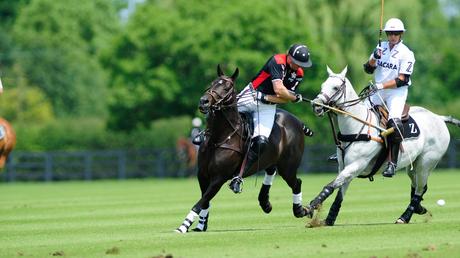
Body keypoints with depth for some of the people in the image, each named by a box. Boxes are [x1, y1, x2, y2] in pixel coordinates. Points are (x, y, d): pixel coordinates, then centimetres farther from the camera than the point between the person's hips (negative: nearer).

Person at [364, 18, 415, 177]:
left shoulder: (406, 54, -8)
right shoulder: (381, 47, 9)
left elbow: (401, 80, -15)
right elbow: (368, 69, 8)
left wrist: (381, 86, -23)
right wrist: (374, 58, -12)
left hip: (396, 92, -6)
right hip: (378, 92, 6)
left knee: (394, 123, -26)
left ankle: (393, 163, -26)